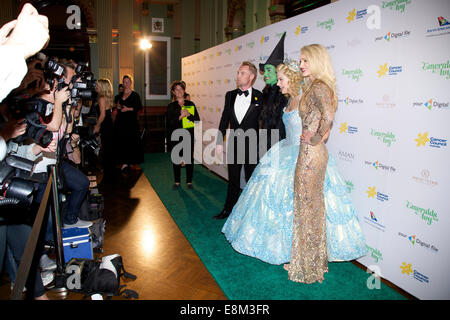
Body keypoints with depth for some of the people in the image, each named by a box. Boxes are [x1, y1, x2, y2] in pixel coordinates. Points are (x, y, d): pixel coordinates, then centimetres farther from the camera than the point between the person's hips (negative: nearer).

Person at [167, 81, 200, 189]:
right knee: (176, 159, 5)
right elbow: (170, 122, -6)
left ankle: (189, 181, 14)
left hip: (189, 135, 0)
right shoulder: (171, 106, 3)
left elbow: (197, 120, -1)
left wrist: (188, 114, -16)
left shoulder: (191, 104, 6)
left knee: (189, 159, 2)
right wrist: (180, 116, -18)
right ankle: (177, 182, 18)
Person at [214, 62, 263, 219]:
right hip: (233, 144, 4)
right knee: (233, 179, 15)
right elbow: (224, 119, 10)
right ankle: (228, 209, 28)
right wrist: (219, 142, 6)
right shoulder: (230, 95, 7)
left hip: (252, 145, -4)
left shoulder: (260, 97, -5)